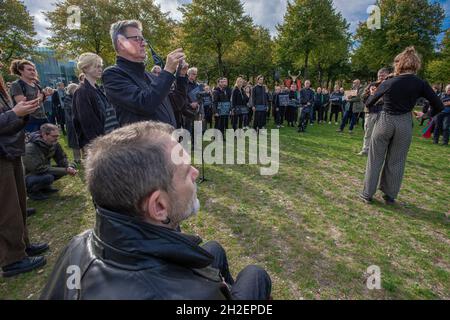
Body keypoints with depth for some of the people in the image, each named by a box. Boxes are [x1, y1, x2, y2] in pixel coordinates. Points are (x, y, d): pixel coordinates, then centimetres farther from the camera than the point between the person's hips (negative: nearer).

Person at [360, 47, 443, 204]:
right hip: (405, 124, 2)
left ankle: (367, 194, 13)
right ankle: (390, 195, 21)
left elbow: (368, 104, 1)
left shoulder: (387, 83, -7)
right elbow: (439, 106, 0)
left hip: (384, 122, -1)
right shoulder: (420, 84, -3)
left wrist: (374, 94, 22)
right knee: (396, 162, 11)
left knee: (375, 159, 7)